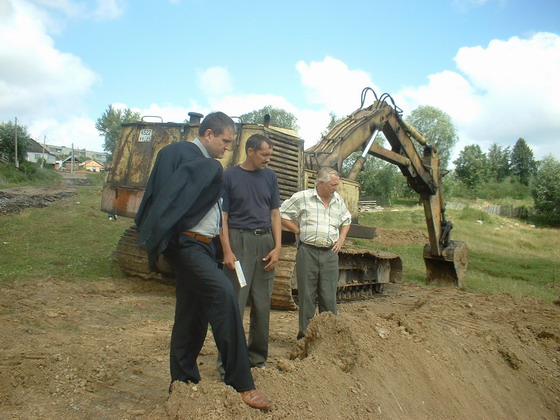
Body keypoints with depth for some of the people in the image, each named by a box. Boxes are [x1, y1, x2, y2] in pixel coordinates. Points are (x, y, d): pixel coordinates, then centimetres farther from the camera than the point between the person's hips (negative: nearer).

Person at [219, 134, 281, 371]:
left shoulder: (270, 176, 10)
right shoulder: (229, 177, -1)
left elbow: (274, 214, 12)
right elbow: (222, 216, -3)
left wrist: (277, 247, 2)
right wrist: (227, 251, -12)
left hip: (265, 241, 4)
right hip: (239, 241, -4)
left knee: (262, 304, 9)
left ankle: (258, 357, 22)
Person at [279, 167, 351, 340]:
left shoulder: (338, 200, 12)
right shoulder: (302, 197, -5)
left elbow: (346, 220, 27)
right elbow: (282, 215, -1)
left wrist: (341, 239, 13)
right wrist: (299, 231, -4)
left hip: (330, 253, 4)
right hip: (307, 252, -4)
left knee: (329, 297, 7)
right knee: (307, 296, 3)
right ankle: (305, 333, 15)